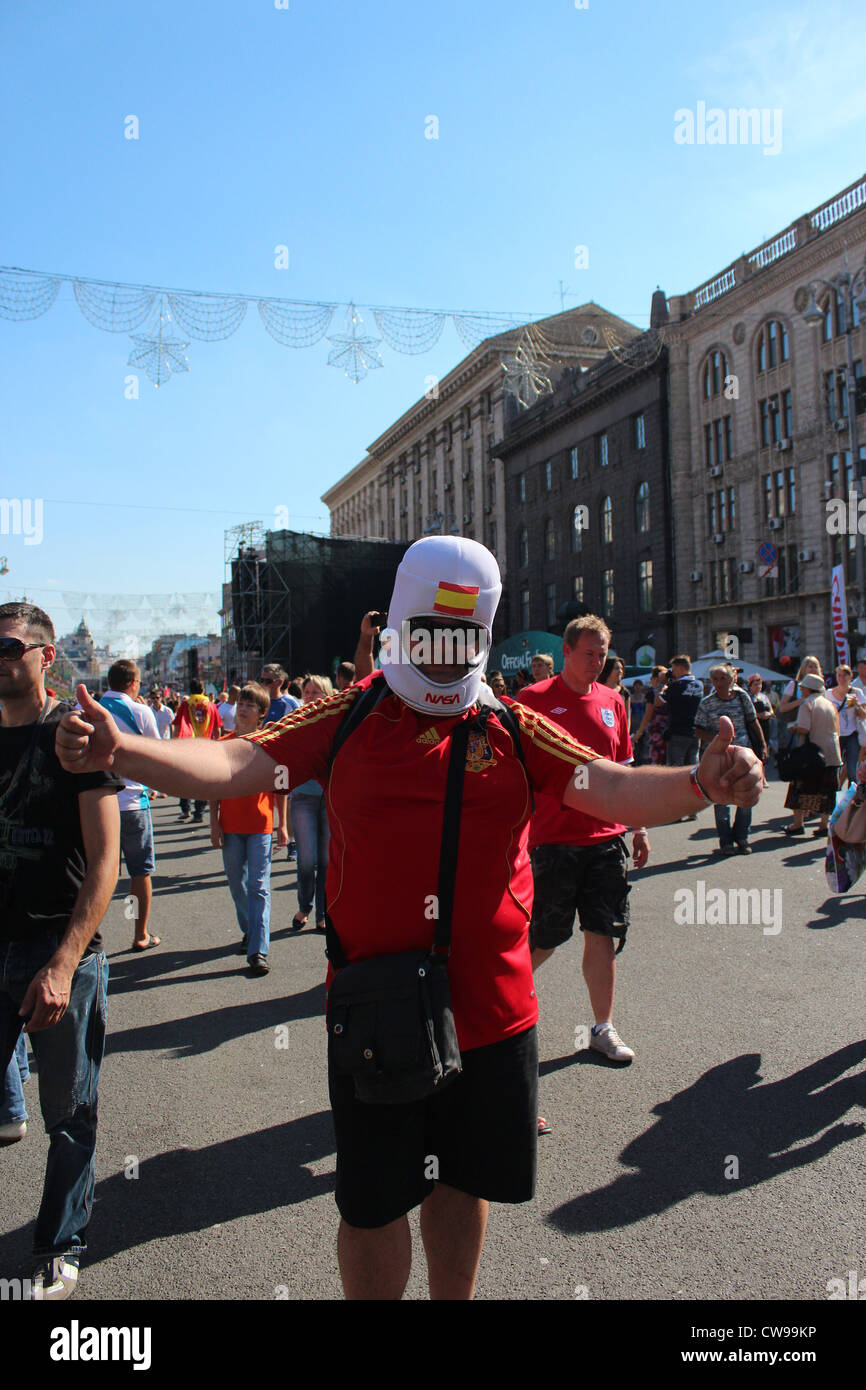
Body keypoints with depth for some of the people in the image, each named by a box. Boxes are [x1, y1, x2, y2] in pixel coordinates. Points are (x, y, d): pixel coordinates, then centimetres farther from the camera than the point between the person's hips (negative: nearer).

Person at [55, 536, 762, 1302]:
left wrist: (698, 782, -30)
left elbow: (612, 788, -10)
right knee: (373, 1204, 14)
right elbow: (237, 765, -12)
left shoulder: (514, 728, -1)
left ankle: (454, 1297, 49)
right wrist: (121, 750, -28)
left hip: (491, 1011, 2)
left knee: (463, 1182, 23)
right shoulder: (348, 717, -3)